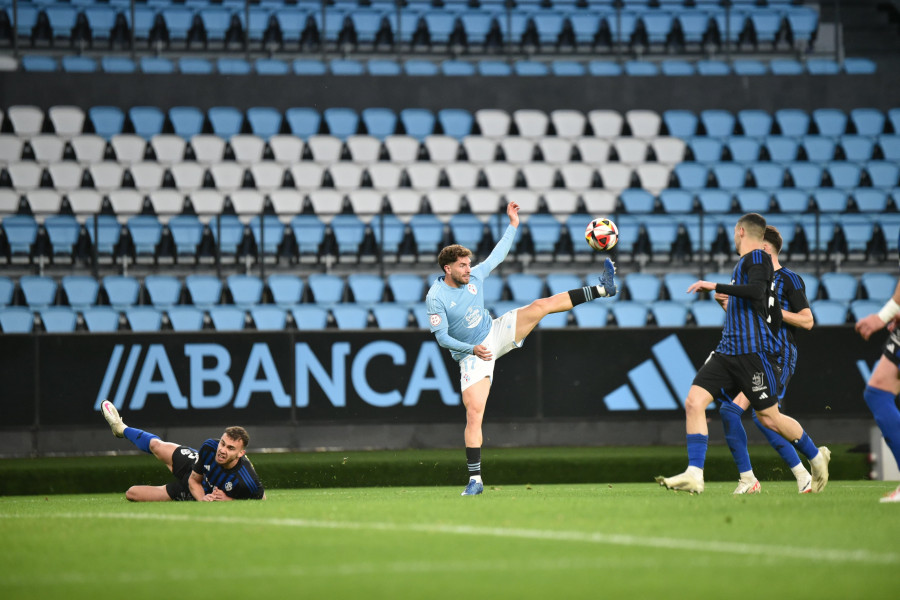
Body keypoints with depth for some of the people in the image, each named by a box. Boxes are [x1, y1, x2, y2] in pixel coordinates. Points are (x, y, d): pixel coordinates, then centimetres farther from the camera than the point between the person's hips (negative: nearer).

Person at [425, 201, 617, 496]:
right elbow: (441, 337, -18)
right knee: (474, 413, -15)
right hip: (471, 355, -5)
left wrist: (513, 225, 11)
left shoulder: (475, 275, -4)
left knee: (540, 306, -7)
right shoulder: (435, 298, -18)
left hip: (495, 333, 5)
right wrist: (472, 349, -30)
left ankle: (602, 289, 0)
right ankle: (475, 480, -13)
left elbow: (498, 255, 13)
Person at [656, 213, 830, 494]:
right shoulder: (746, 262, 21)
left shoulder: (757, 257, -5)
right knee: (694, 402, -9)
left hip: (755, 351, -9)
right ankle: (694, 475, -14)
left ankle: (816, 456, 24)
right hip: (727, 351, 9)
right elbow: (775, 316, 25)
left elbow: (757, 291, -25)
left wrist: (715, 287, -21)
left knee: (769, 417, 0)